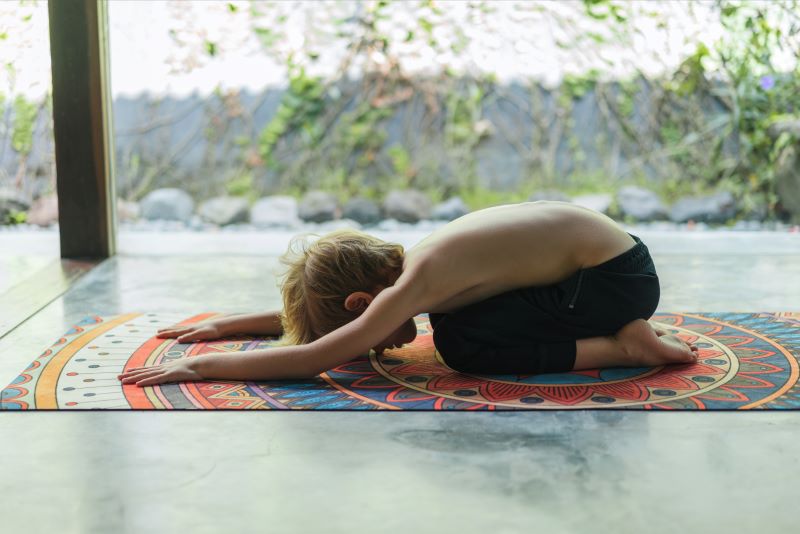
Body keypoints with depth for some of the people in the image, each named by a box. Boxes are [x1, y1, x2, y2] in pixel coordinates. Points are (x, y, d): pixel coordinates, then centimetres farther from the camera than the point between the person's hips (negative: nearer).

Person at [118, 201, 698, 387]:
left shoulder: (418, 282, -21)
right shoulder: (408, 266, 5)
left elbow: (313, 356, -25)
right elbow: (314, 315, 19)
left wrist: (201, 366, -20)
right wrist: (225, 325, 17)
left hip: (618, 277, -9)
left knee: (463, 346, -12)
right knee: (455, 315, 17)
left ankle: (622, 346, -7)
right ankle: (619, 331, 13)